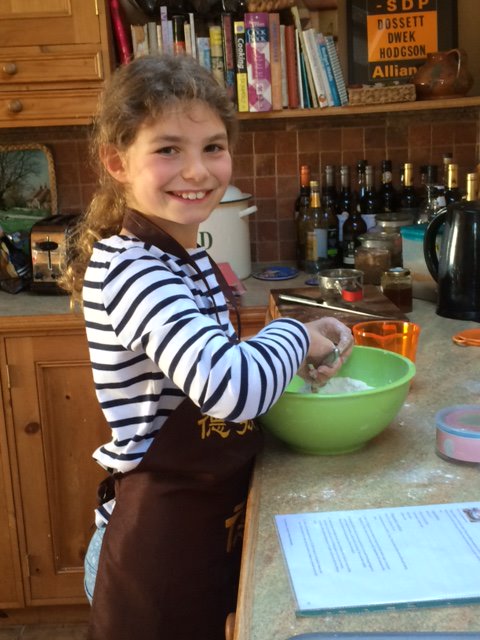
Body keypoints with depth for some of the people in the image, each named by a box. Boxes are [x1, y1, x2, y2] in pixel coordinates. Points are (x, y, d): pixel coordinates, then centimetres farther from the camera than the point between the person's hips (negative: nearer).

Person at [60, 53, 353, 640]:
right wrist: (293, 336, -20)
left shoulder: (186, 258, 4)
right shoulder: (132, 270, -26)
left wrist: (294, 350, -1)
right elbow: (232, 387, -39)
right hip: (165, 532, -9)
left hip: (209, 516, 9)